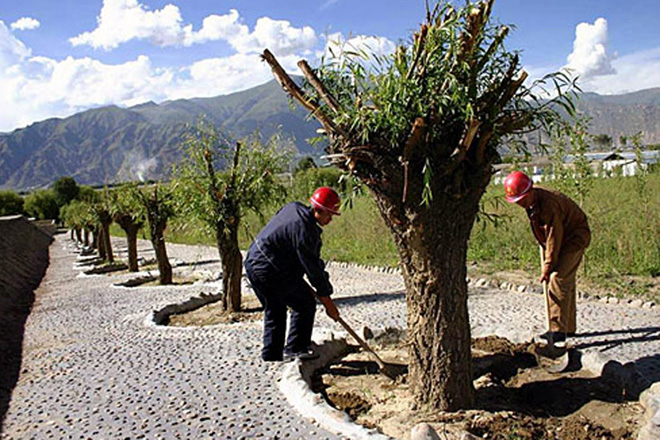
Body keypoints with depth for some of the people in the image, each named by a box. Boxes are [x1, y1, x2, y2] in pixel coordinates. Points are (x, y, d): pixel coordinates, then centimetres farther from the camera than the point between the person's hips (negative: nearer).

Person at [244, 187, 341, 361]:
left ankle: (271, 352, 30)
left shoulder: (294, 208, 6)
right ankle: (295, 348, 8)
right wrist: (328, 302, -9)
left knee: (274, 309, 22)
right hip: (271, 272, -10)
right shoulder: (305, 230, -22)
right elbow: (312, 268, -18)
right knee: (305, 304, 2)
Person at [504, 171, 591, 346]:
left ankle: (558, 330, -19)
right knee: (566, 282, 12)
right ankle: (568, 327, 20)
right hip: (558, 239, 9)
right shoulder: (531, 201, -3)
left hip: (574, 238, -9)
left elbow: (554, 238, -27)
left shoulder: (549, 204, -31)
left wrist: (548, 267, -24)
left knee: (558, 278, -19)